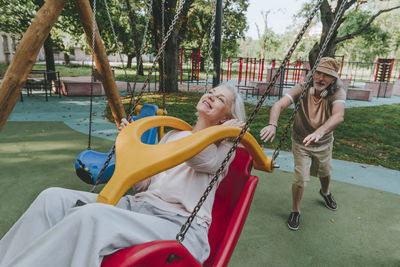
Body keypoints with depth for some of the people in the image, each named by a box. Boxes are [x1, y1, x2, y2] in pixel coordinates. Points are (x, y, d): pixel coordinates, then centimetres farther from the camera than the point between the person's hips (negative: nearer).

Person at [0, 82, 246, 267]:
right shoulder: (174, 135, 25)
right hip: (138, 205, 6)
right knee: (54, 198, -13)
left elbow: (200, 156, -18)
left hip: (180, 223, -6)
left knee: (91, 216, -34)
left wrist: (223, 129, -2)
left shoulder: (224, 146, 10)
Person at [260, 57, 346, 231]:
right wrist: (273, 125, -56)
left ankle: (325, 192, 60)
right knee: (301, 179, -5)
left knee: (325, 173, 24)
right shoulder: (303, 88, -23)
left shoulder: (337, 92, -23)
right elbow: (279, 105, -36)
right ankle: (295, 211, 22)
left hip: (324, 143, 2)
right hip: (301, 143, -2)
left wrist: (320, 132, -62)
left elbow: (339, 115, -43)